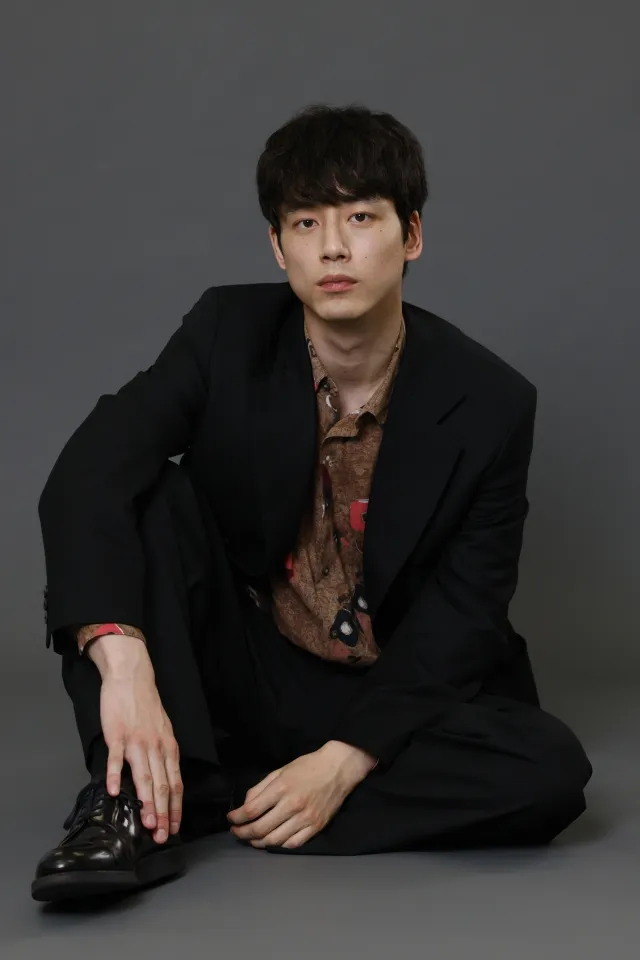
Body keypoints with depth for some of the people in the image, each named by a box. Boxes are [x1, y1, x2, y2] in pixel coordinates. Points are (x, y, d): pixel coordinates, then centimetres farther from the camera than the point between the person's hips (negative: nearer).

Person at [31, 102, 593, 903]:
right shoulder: (228, 333, -10)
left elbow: (460, 617, -13)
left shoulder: (489, 403, -12)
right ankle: (134, 802, -33)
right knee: (143, 497, -22)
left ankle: (181, 803, -28)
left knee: (550, 769, -30)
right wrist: (122, 661, -42)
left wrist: (342, 763, -26)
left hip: (392, 698, 0)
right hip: (239, 676, 0)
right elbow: (84, 476, -24)